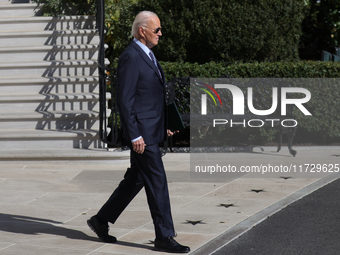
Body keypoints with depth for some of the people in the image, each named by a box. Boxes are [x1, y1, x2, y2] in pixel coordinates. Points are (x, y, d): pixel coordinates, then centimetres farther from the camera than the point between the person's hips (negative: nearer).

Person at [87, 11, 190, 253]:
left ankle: (101, 220, 26)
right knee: (157, 181, -5)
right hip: (141, 131, -10)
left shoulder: (148, 55, 15)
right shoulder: (130, 57, -16)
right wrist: (134, 135, -21)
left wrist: (164, 125, 20)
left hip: (153, 130, 10)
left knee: (135, 180, 15)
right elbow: (124, 99, -19)